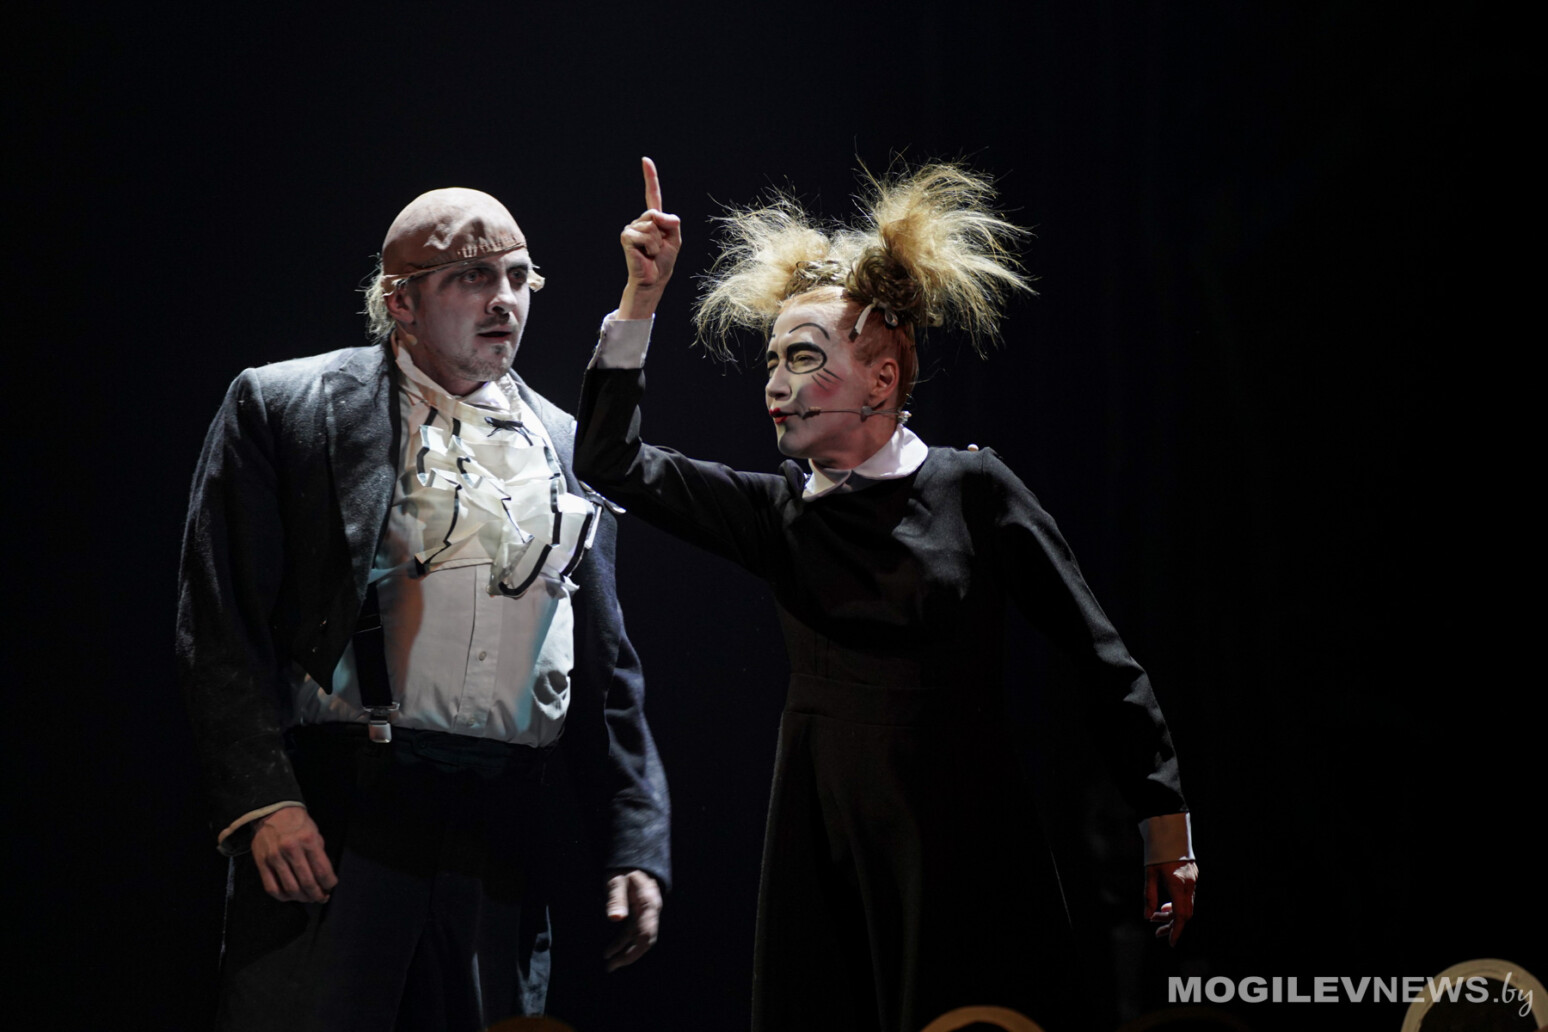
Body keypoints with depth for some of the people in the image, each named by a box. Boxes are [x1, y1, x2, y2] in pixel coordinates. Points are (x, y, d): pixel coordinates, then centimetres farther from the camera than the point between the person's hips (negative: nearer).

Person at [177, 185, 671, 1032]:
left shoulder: (567, 448, 16)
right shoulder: (281, 408, 3)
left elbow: (606, 671, 18)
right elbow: (221, 626, -3)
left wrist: (636, 846, 11)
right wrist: (263, 804, -13)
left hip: (501, 835, 4)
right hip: (330, 822, -4)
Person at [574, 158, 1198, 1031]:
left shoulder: (971, 491, -2)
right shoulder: (781, 514, 8)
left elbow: (1100, 655, 0)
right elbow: (611, 460, 5)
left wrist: (1166, 818, -2)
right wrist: (641, 299, -2)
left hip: (967, 850, -3)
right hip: (826, 853, 4)